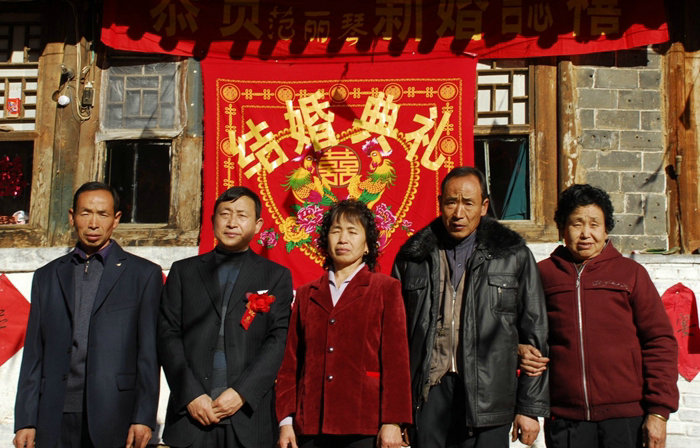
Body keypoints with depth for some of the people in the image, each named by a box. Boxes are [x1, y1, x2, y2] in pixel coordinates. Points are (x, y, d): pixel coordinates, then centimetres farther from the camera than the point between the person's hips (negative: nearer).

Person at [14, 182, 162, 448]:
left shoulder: (144, 274, 4)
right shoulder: (47, 276, 15)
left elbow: (149, 353, 0)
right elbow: (34, 355, 11)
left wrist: (144, 418, -7)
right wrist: (25, 421, 4)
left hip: (114, 417, -2)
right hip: (56, 418, 3)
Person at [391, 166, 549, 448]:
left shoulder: (514, 256, 6)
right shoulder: (412, 258, 9)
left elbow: (534, 334, 6)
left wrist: (530, 406, 2)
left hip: (488, 396, -1)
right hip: (429, 394, 1)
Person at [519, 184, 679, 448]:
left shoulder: (630, 273, 7)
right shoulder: (543, 273, 8)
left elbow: (660, 342, 5)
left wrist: (659, 411, -2)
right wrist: (521, 350, -1)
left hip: (626, 418, 0)